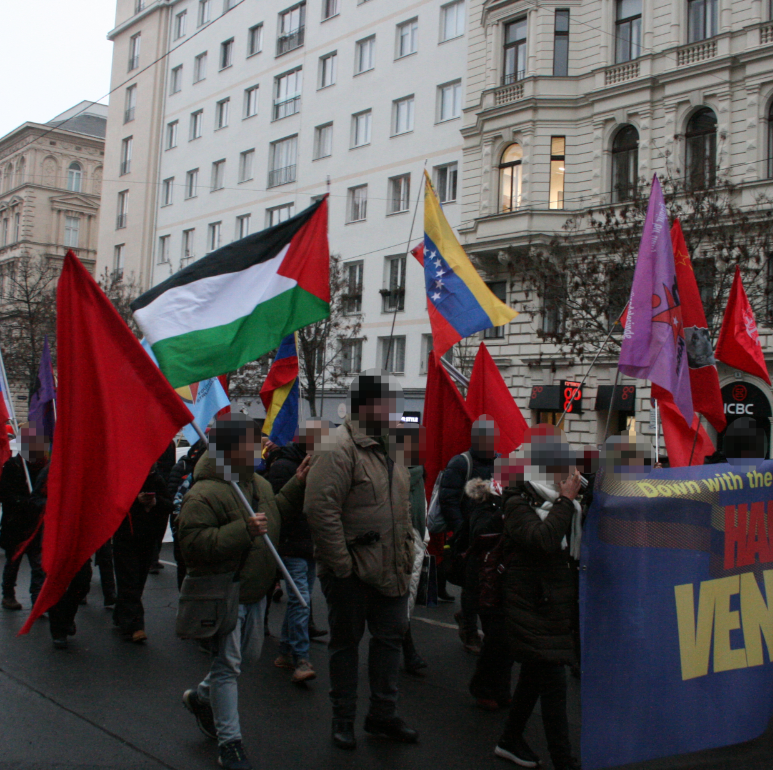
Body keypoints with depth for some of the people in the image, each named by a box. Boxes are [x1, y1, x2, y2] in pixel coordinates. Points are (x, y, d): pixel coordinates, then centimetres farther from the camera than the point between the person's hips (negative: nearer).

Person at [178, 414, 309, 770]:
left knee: (249, 654, 21)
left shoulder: (258, 483, 7)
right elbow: (193, 543, -28)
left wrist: (296, 485, 11)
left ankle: (202, 696, 44)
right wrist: (243, 530, -33)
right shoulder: (204, 493, -21)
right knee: (227, 664, 0)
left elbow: (276, 513, 23)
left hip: (254, 592, 9)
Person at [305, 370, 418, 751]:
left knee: (390, 637, 15)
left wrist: (406, 554, 16)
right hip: (351, 573, -8)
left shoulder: (388, 448, 12)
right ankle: (343, 718, 25)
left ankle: (383, 714, 31)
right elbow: (320, 509, -23)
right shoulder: (339, 447, -17)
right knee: (346, 642, 9)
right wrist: (341, 562, -21)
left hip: (390, 571, 8)